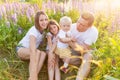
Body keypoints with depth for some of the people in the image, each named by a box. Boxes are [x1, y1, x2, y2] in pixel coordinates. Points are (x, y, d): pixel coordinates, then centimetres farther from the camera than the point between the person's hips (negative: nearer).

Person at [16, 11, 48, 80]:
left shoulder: (44, 29, -10)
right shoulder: (34, 31, -32)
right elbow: (32, 51, -42)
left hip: (29, 51, 6)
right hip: (21, 49, -6)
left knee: (43, 54, -25)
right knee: (37, 52, -35)